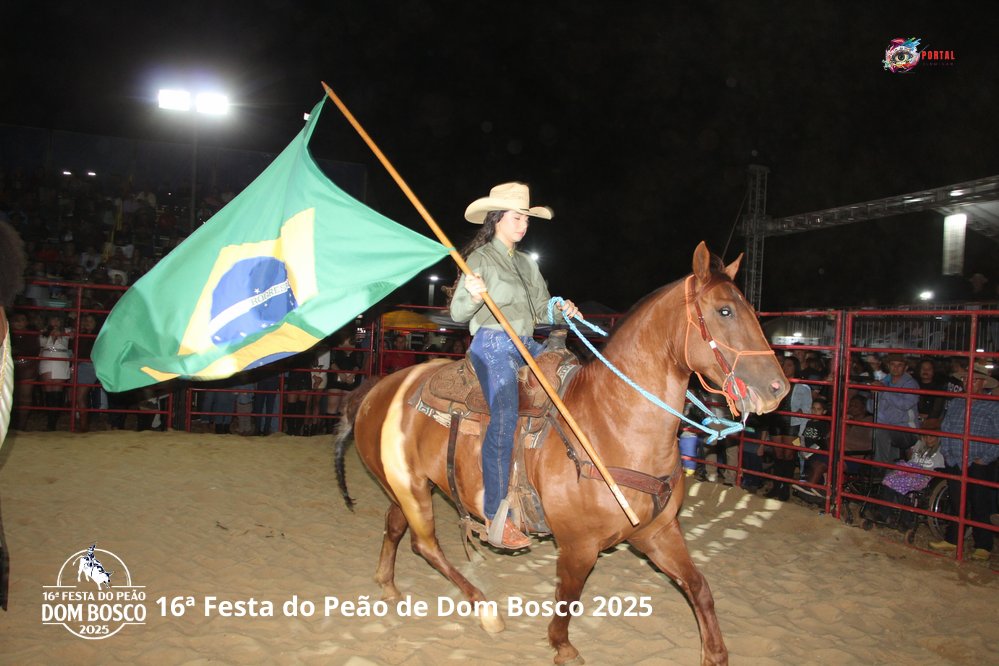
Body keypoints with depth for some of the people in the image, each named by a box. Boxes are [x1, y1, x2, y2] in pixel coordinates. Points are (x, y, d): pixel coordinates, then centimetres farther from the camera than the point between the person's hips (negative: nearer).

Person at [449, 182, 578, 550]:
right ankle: (495, 518, -22)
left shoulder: (527, 264, 19)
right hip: (493, 344, -8)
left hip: (527, 346, 8)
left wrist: (561, 311, 0)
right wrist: (473, 297, -27)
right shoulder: (481, 259, -1)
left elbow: (540, 310, 21)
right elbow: (457, 313, -6)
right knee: (504, 419, -24)